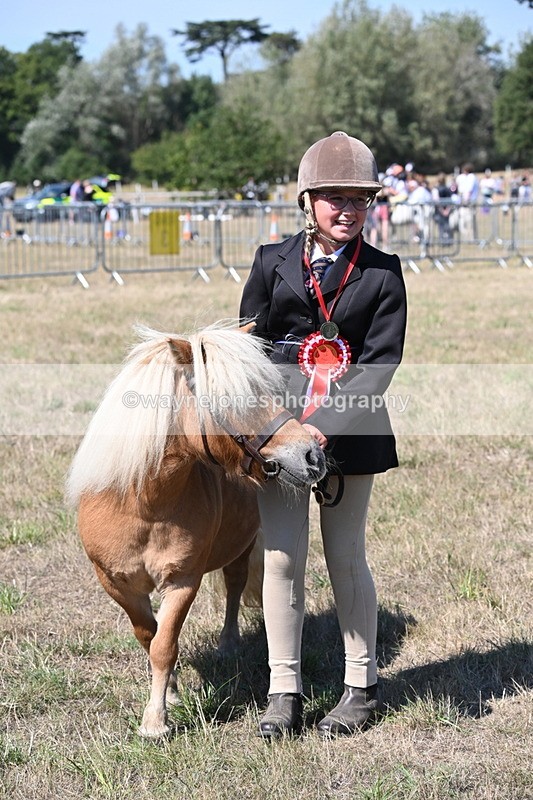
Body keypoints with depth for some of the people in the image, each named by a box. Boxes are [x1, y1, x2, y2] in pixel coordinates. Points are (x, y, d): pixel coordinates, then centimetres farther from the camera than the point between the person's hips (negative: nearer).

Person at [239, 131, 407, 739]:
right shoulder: (272, 262, 4)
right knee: (282, 557, 3)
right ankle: (283, 692, 13)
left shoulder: (382, 273, 0)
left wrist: (325, 426, -18)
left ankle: (361, 685, 23)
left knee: (345, 557, 8)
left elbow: (381, 361, -7)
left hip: (349, 431, -1)